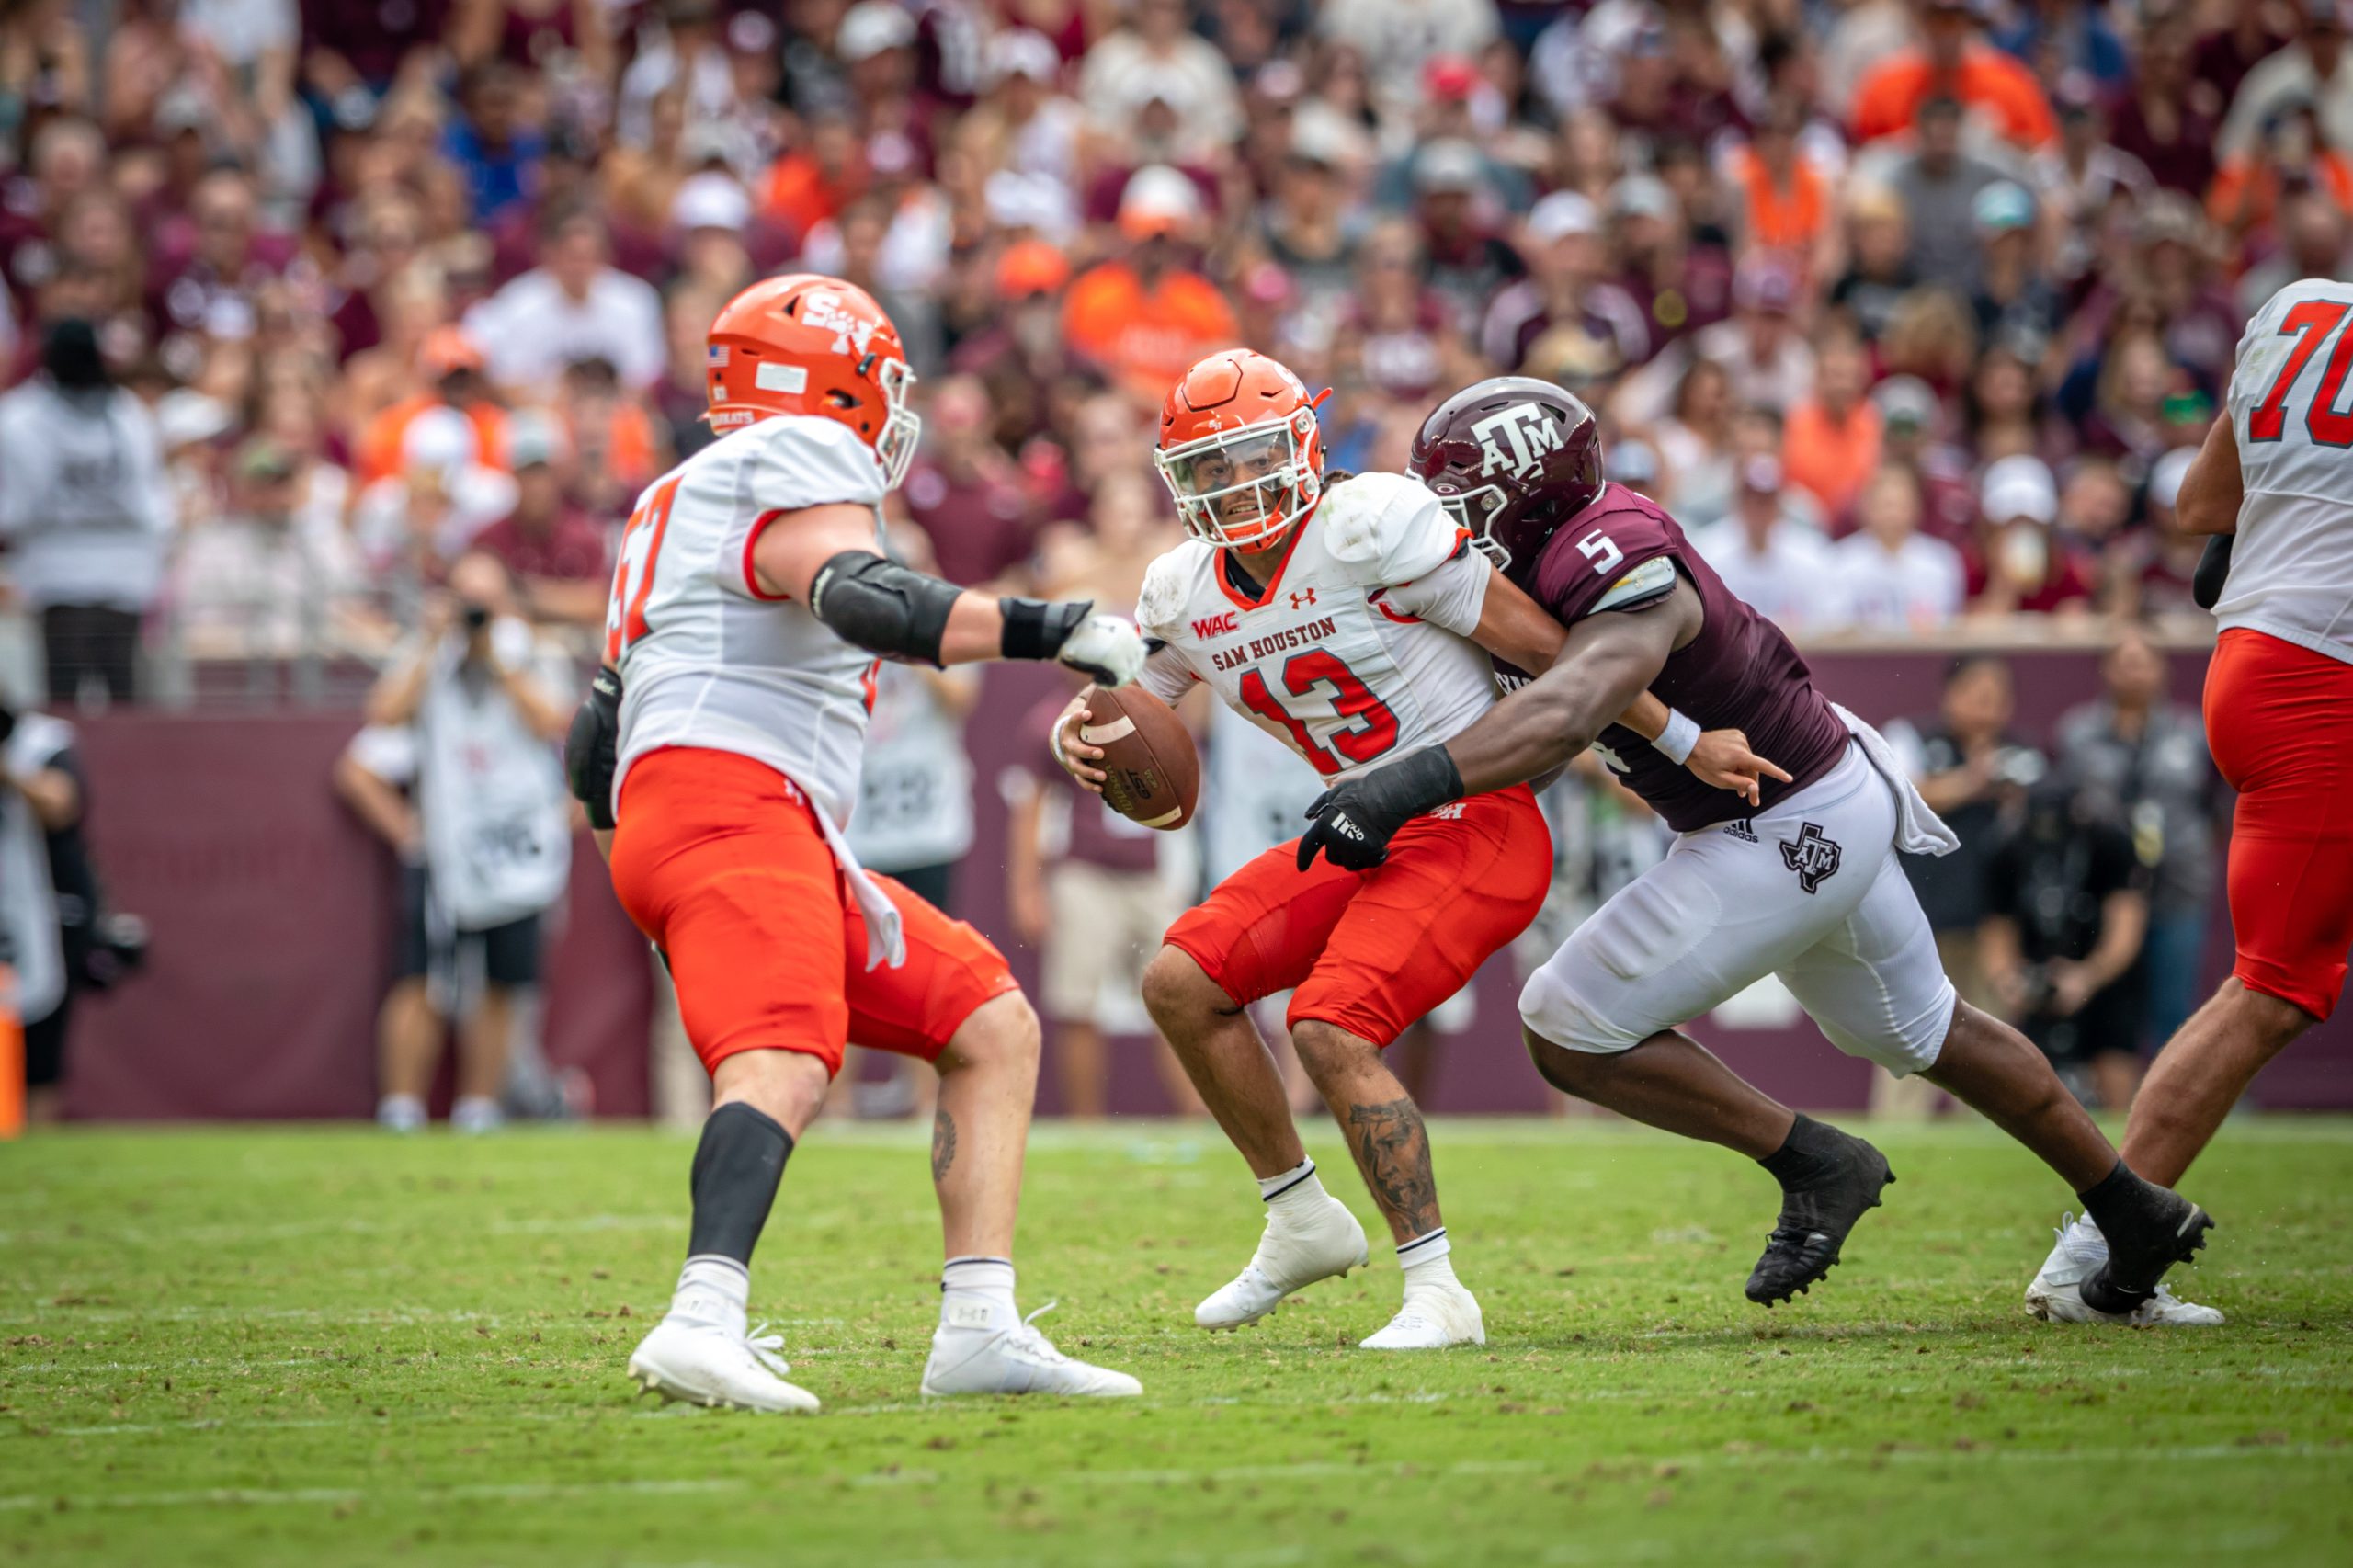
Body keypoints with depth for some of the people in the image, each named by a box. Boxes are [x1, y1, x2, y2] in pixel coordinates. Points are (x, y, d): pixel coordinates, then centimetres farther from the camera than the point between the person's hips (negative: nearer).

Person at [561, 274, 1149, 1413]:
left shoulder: (676, 505, 32)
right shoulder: (796, 456, 3)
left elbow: (593, 758, 31)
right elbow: (860, 595, -19)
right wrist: (1052, 631, -20)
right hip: (729, 805, -10)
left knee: (992, 1029, 11)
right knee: (782, 1070, -31)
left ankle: (980, 1327, 3)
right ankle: (702, 1324, -51)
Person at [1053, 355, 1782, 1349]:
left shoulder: (1366, 528, -20)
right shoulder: (1187, 594, 2)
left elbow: (1545, 642, -15)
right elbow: (1123, 711, 15)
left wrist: (1682, 741, -11)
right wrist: (1079, 737, -12)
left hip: (1477, 828, -8)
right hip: (1370, 835, 8)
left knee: (1330, 1030, -22)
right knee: (1181, 983, 1)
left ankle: (1436, 1291, -14)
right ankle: (1302, 1222, 16)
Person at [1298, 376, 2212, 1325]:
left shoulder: (1622, 572, -30)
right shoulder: (1554, 556, -2)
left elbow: (1569, 711, -48)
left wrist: (1412, 782, -56)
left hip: (1784, 839, -10)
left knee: (1570, 1032, -7)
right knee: (1922, 1033, 27)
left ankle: (1814, 1164, 1)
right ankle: (2139, 1217, 40)